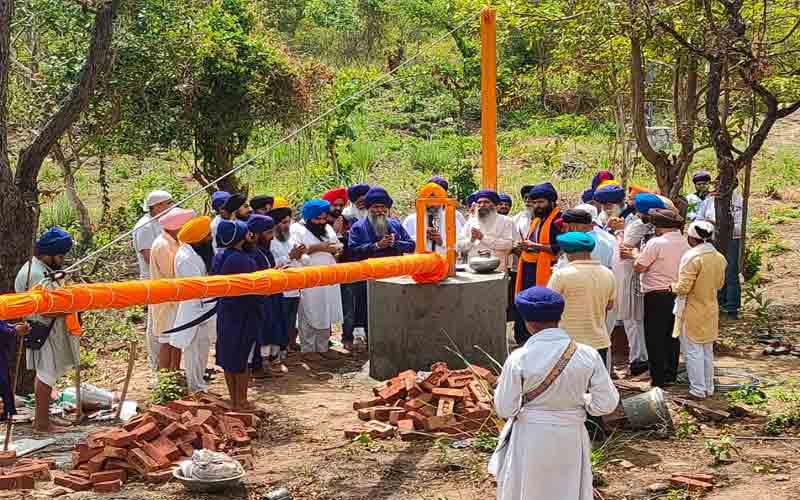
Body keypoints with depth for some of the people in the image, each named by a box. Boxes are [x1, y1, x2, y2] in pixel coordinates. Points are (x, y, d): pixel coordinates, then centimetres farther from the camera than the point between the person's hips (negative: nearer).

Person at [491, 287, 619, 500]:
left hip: (530, 439, -2)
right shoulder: (587, 356, -12)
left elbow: (504, 409, -10)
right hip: (570, 438, 2)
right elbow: (607, 403, -7)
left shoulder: (518, 360, -18)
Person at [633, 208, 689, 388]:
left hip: (657, 295, -6)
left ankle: (658, 379, 1)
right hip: (678, 294, 6)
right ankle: (670, 375, 22)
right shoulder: (685, 243, 4)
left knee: (655, 338, 1)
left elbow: (638, 267, -13)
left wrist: (636, 255, 8)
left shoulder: (656, 243, -16)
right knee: (672, 336, 15)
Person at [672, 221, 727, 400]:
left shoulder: (692, 257, -21)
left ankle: (698, 390, 5)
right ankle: (709, 387, 24)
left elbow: (683, 288, -22)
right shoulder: (719, 258, 1)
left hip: (692, 313, -7)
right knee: (707, 351, 17)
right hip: (710, 311, 7)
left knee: (693, 352, 2)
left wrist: (672, 286, -3)